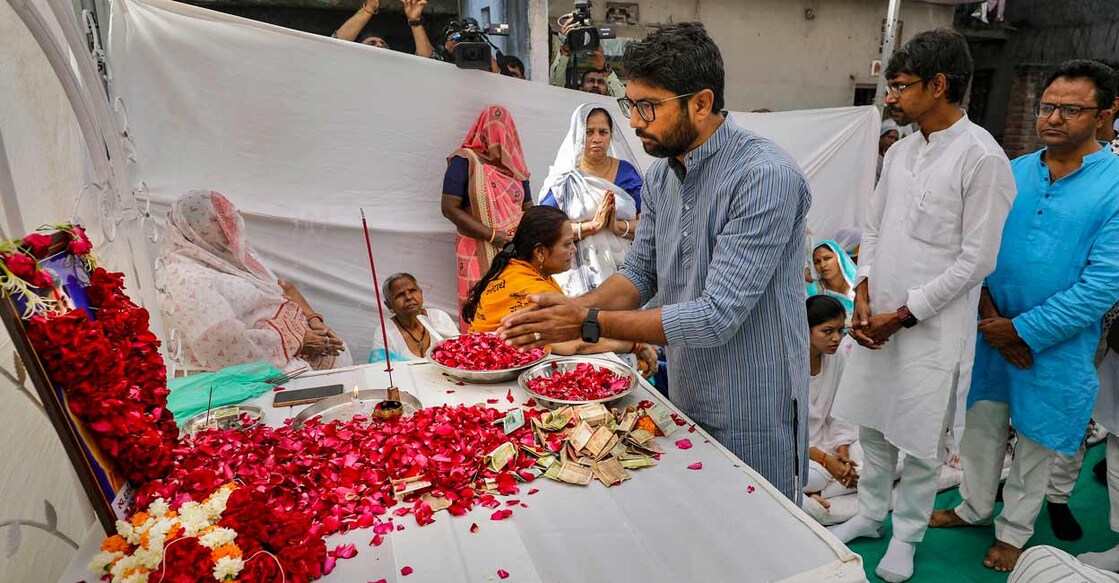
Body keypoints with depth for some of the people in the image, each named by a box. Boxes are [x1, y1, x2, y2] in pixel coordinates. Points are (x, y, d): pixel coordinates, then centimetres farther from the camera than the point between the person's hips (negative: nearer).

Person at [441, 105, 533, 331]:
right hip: (479, 254, -5)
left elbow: (528, 207, 17)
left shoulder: (513, 165, 12)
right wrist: (491, 235, -17)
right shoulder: (465, 161, -4)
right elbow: (449, 208, -11)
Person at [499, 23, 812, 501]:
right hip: (686, 401, 7)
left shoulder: (765, 177, -25)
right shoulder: (659, 175, 1)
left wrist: (590, 324, -27)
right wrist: (574, 309, -13)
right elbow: (640, 274, 7)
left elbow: (717, 317, -29)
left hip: (753, 414, -7)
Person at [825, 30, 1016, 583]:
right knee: (872, 427, 17)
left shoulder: (982, 157, -14)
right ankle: (870, 514, 36)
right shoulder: (899, 151, 8)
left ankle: (906, 537, 29)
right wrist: (863, 294, -1)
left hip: (931, 327, -6)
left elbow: (976, 260, -14)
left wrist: (904, 315, -13)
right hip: (876, 318, 6)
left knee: (920, 443, 8)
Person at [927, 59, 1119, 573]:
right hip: (990, 332, 4)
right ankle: (975, 507, 39)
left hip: (1056, 345, -3)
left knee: (1036, 442, 13)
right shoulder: (1011, 174, -1)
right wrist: (990, 316, -10)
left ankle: (1014, 530, 34)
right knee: (980, 424, 17)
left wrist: (1023, 330, -16)